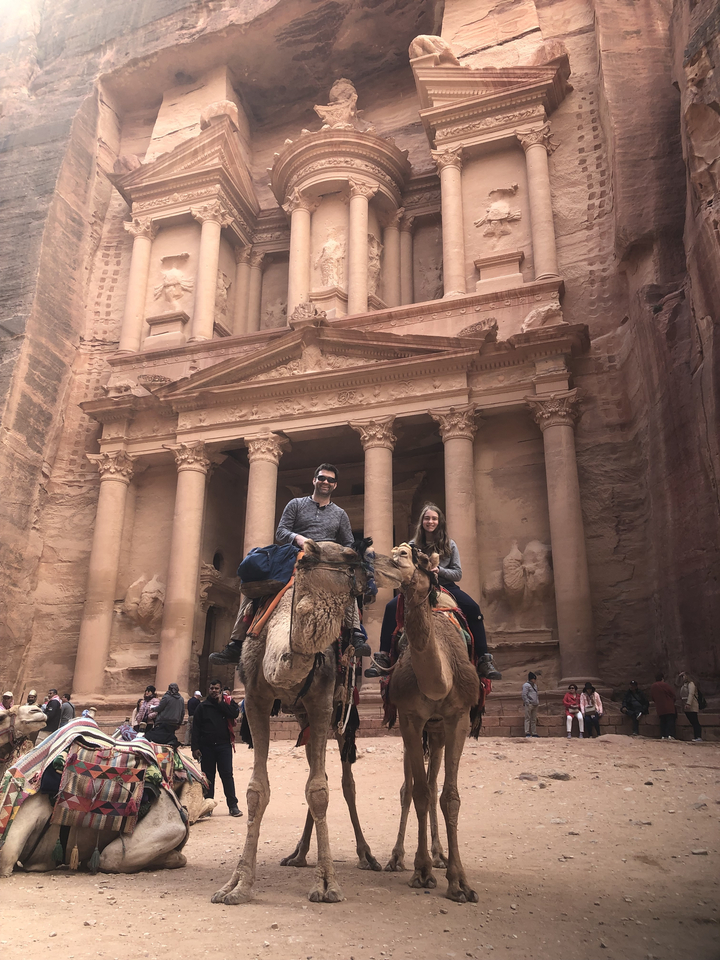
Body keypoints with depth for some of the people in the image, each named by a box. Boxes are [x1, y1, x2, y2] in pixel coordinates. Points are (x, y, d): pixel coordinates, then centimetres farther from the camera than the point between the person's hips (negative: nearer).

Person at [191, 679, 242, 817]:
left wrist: (220, 702, -9)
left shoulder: (228, 702, 7)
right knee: (208, 776, 6)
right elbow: (195, 728, 5)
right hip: (206, 746, 1)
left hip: (224, 745, -1)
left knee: (227, 774, -3)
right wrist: (195, 747, -2)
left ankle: (233, 805, 2)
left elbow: (235, 713, -13)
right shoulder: (202, 706, 8)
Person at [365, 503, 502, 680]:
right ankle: (383, 657, -24)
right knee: (391, 607, -27)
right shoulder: (414, 545, 8)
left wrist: (439, 570, -15)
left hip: (445, 587, 0)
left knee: (473, 609, -27)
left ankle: (484, 660, -19)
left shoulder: (449, 545, 8)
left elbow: (458, 574, 4)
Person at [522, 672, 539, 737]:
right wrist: (527, 703, -17)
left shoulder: (535, 685, 20)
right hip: (529, 704, -8)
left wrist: (537, 703, 14)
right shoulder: (526, 685, -5)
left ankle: (534, 733, 10)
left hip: (535, 705, 8)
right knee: (528, 719, -6)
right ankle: (527, 733, -7)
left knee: (534, 719, 8)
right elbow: (524, 695, -11)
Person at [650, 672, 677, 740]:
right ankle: (670, 735, -14)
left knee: (662, 722, 10)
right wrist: (672, 701, 14)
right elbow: (673, 694, -4)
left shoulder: (652, 687, 8)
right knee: (670, 721, -3)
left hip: (659, 708, 5)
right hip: (669, 707, -5)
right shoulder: (665, 685, -10)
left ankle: (663, 736, 5)